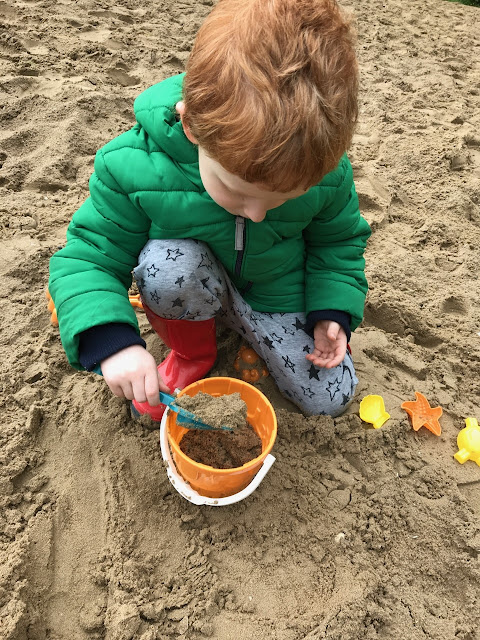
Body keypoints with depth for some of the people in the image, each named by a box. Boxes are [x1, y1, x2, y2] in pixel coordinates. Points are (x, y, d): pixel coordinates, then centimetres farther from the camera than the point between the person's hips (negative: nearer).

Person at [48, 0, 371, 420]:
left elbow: (338, 242, -1)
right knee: (166, 265, -38)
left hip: (277, 290, 2)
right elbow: (87, 258, -20)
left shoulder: (327, 173, -22)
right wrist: (111, 341, -37)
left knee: (330, 401, -2)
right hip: (194, 287, -1)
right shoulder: (134, 167, -29)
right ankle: (193, 353, -4)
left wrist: (332, 312, -15)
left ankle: (247, 324, 21)